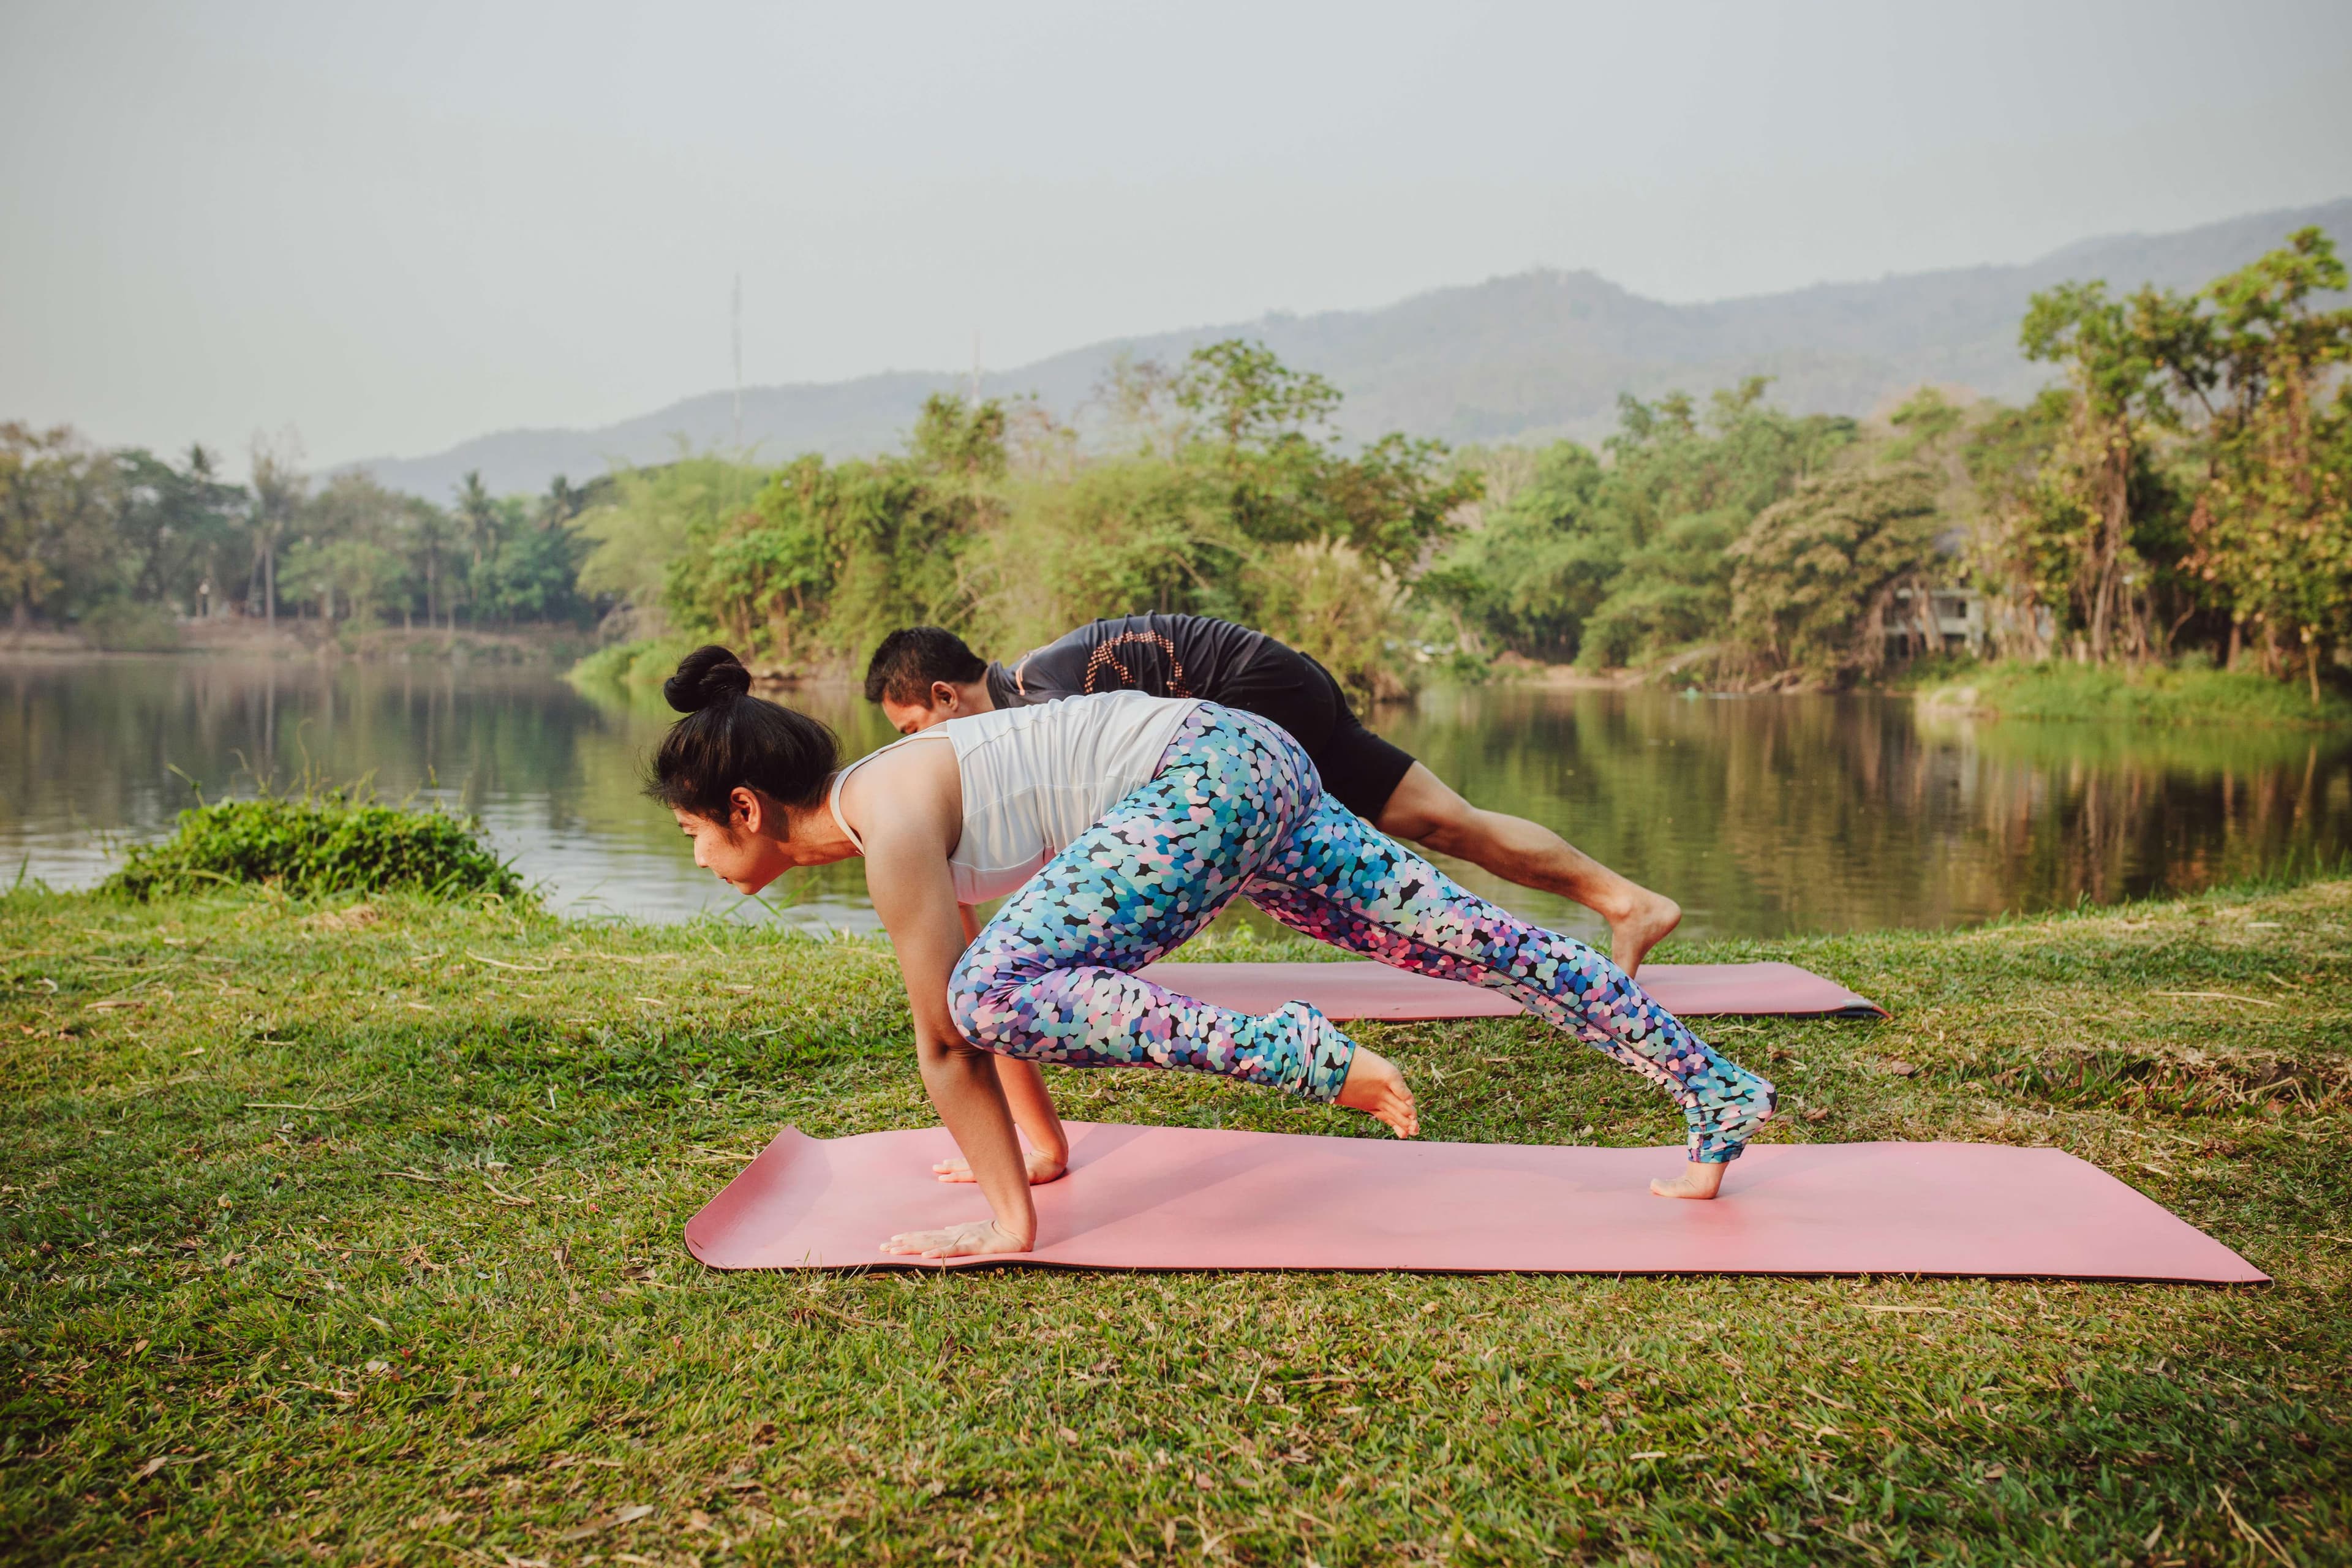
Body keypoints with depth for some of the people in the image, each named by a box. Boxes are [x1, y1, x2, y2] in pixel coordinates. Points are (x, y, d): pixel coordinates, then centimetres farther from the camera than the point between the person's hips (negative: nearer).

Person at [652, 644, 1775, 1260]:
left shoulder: (888, 817, -14)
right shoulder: (866, 805, 14)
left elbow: (946, 1036, -13)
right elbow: (999, 957, 22)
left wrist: (1007, 1218, -6)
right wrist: (1040, 1146, 27)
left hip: (1207, 777, -10)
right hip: (1250, 764, 10)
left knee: (992, 993, -21)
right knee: (1478, 943, 11)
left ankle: (1300, 1056, -18)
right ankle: (1719, 1096, 18)